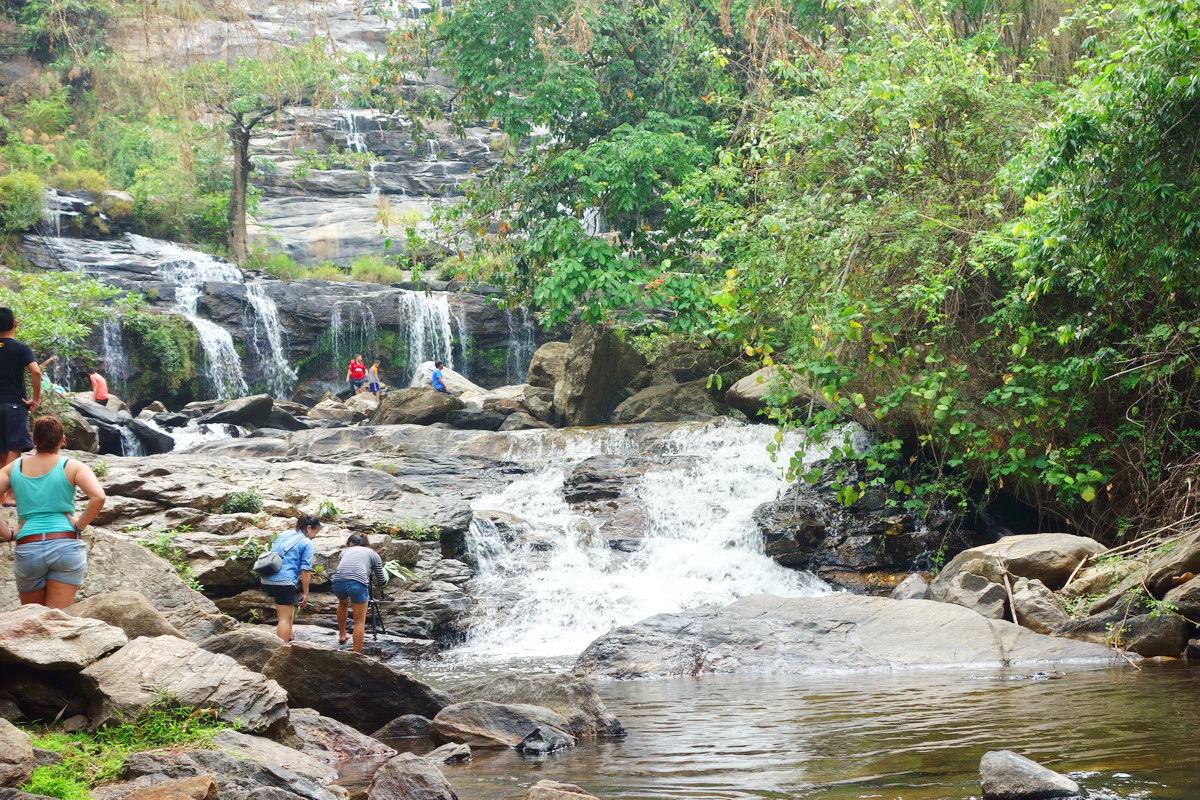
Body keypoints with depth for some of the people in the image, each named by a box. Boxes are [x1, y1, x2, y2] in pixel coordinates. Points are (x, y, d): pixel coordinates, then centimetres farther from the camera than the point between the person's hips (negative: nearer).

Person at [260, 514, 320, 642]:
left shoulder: (282, 536, 18)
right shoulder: (307, 543, -3)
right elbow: (305, 571, -8)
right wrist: (305, 593, -2)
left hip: (267, 580, 8)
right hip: (284, 582, -8)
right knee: (285, 618, -4)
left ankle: (289, 638, 30)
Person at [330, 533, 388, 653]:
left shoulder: (345, 551, 32)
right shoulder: (373, 554, 25)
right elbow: (382, 581, 26)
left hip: (338, 581, 3)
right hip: (358, 582, -3)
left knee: (343, 603, 37)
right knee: (359, 622, 5)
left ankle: (342, 636, 47)